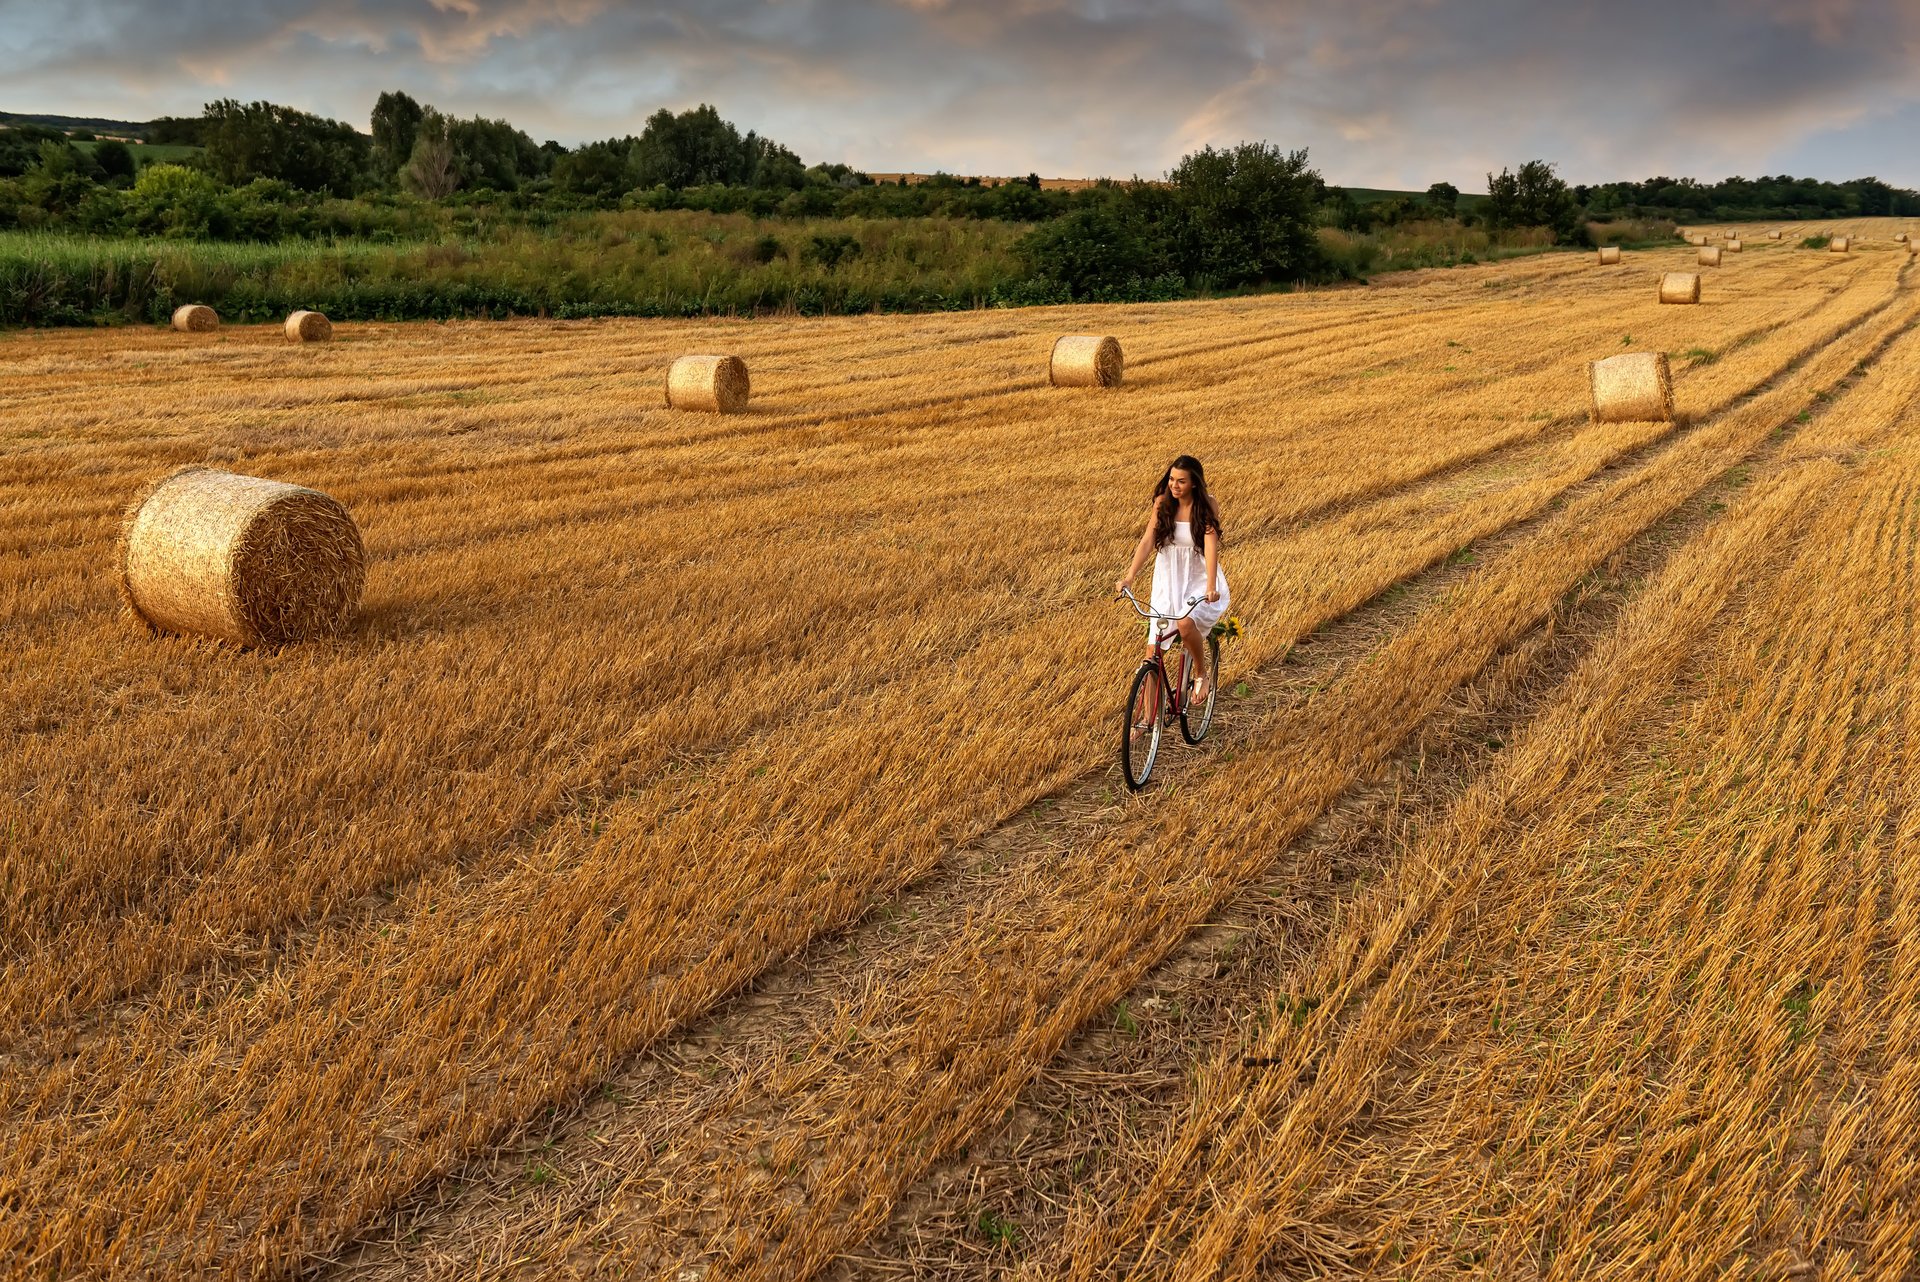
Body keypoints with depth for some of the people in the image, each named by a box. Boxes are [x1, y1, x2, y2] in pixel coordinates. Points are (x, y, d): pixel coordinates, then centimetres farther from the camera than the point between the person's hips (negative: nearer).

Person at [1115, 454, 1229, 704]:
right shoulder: (1162, 502, -4)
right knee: (1153, 651, -4)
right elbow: (1147, 540, -9)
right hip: (1168, 583, 3)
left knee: (1186, 623, -34)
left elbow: (1211, 544, -20)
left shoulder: (1207, 505, -10)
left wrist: (1211, 586, -33)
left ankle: (1202, 674, -3)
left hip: (1199, 582, -3)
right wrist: (1129, 577, -22)